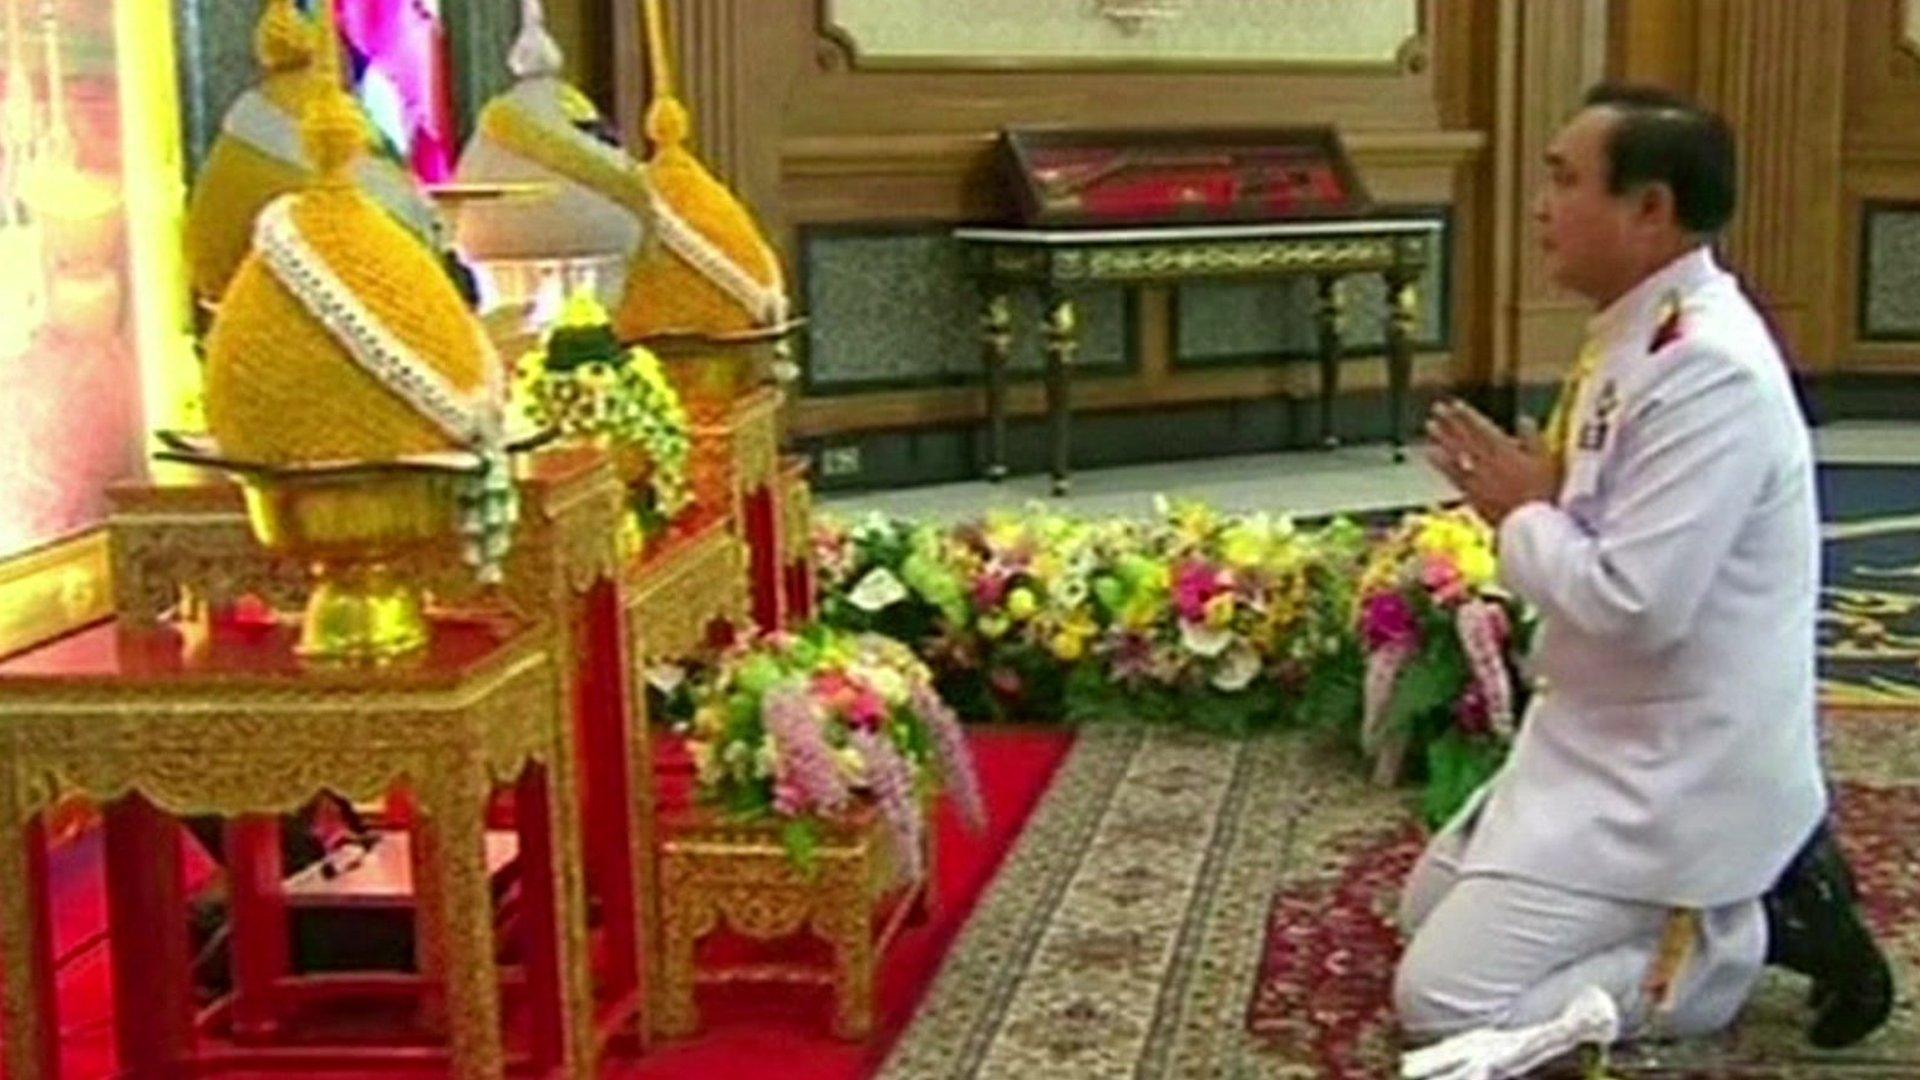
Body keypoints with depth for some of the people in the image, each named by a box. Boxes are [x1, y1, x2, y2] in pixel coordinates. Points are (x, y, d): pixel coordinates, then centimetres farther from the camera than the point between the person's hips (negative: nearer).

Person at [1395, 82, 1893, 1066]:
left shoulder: (1708, 369, -26)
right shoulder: (1642, 335, 5)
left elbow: (1633, 604, -30)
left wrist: (1520, 516, -14)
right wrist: (1526, 493, -1)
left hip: (1674, 775, -10)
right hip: (1620, 745, 10)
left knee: (1440, 1000, -9)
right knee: (1429, 906, 24)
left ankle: (1743, 936, 0)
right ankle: (1750, 887, 16)